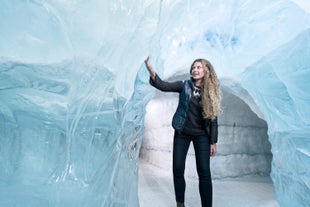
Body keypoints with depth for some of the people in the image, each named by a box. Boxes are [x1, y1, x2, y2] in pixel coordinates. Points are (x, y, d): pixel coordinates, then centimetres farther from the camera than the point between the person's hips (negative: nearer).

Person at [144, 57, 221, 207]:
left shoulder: (211, 92, -3)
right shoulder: (184, 86, -3)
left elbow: (213, 118, -1)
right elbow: (162, 85, -14)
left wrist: (213, 141, -3)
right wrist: (149, 66, -27)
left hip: (201, 135, -1)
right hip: (182, 133, 1)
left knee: (204, 172, -2)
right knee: (177, 169, 4)